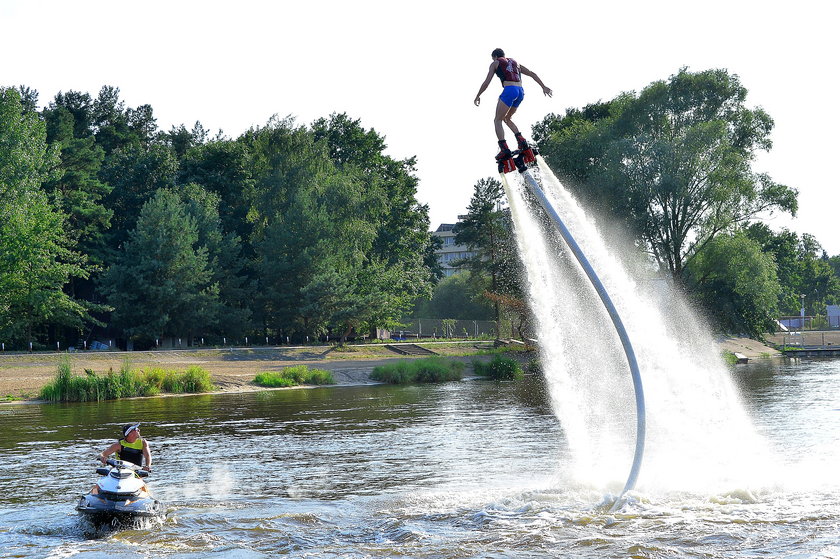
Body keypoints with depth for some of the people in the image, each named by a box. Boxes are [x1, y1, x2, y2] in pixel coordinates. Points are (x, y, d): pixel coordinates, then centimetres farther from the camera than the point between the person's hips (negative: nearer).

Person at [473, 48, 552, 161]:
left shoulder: (495, 63, 13)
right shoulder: (515, 63, 29)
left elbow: (487, 82, 7)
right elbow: (532, 74, 24)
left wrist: (478, 96, 16)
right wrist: (544, 87, 21)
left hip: (509, 90, -6)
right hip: (521, 92, 6)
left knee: (497, 120, -1)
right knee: (506, 118, 23)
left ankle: (504, 149, -19)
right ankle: (521, 140, 4)